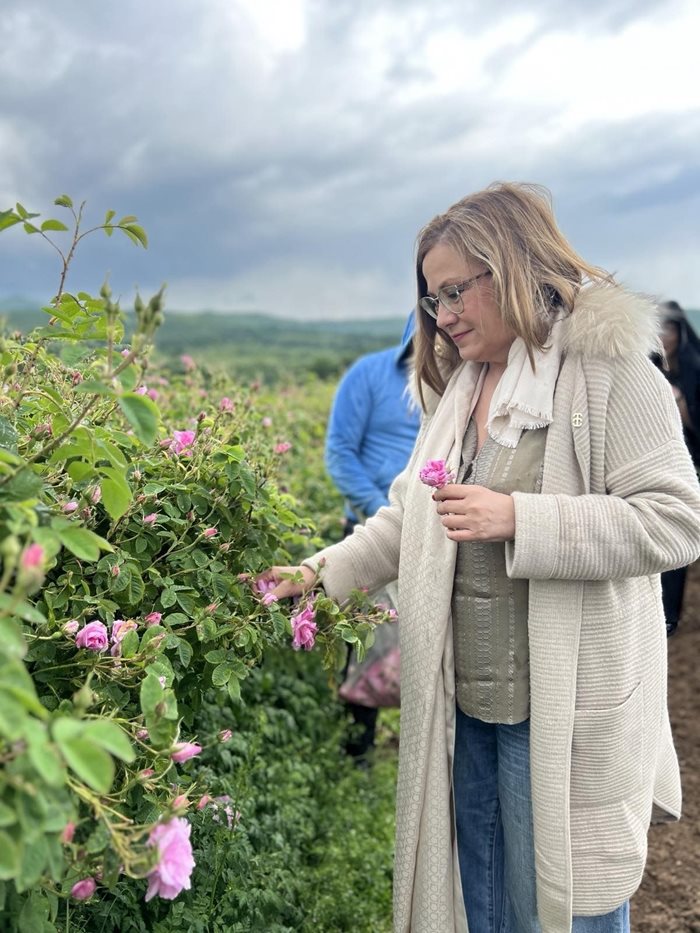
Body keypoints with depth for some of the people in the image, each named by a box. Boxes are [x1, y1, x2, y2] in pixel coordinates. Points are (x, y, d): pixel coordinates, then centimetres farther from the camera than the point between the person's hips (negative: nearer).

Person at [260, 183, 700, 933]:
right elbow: (408, 517, 14)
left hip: (562, 712, -6)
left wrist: (517, 519, -23)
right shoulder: (457, 386, 11)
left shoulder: (608, 367, -12)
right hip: (462, 701, 7)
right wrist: (321, 573, 2)